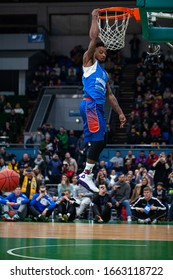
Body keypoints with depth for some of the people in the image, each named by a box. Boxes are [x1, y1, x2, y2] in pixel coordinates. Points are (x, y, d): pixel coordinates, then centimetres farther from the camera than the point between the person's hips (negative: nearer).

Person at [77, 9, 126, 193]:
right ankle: (86, 174, -16)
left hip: (98, 107, 9)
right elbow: (93, 37, -4)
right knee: (98, 140, -17)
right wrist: (95, 18, 5)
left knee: (96, 142, 6)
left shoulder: (104, 73, 29)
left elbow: (110, 95, 28)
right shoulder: (89, 61, 7)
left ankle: (87, 174, 8)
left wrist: (120, 113, 20)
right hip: (90, 104, -9)